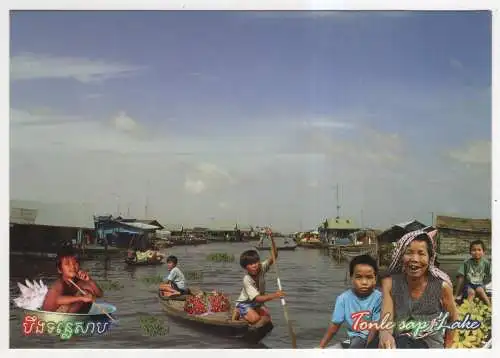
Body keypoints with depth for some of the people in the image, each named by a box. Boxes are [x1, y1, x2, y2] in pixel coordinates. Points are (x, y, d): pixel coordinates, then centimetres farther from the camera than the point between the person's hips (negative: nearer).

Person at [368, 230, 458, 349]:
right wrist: (384, 334, -39)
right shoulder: (390, 283, -6)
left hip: (429, 345, -1)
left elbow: (453, 318, 8)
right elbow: (386, 321, -16)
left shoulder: (441, 285, -11)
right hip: (397, 343, 2)